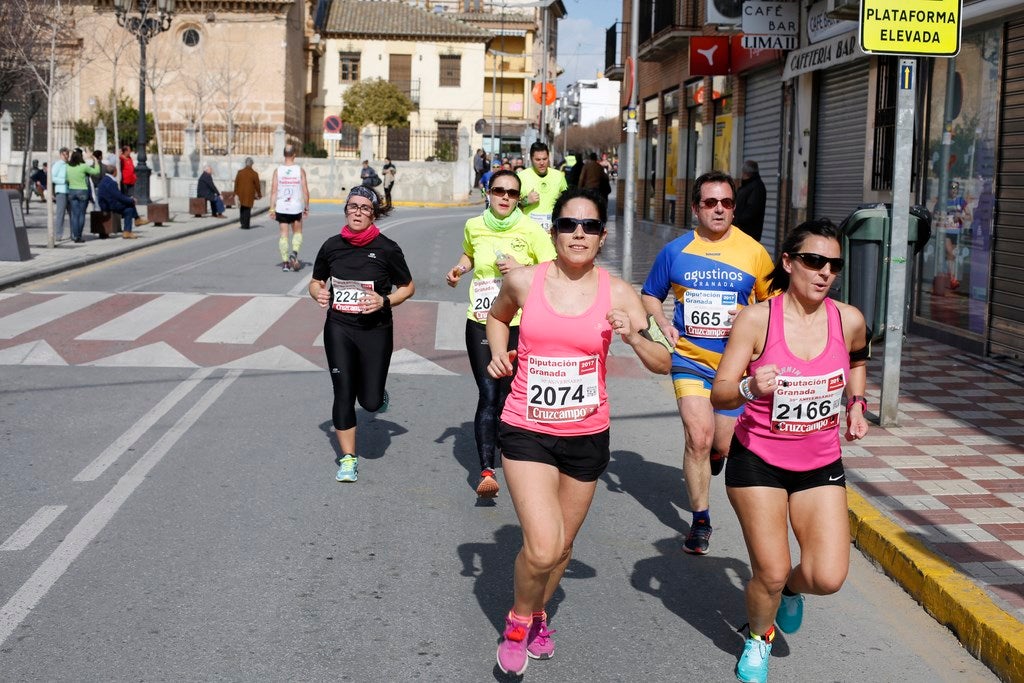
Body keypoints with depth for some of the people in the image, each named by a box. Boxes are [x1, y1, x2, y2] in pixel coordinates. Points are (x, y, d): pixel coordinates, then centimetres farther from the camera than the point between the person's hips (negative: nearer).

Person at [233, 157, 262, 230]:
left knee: (242, 208, 16)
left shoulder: (240, 172, -1)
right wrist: (259, 194, 10)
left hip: (241, 194, 2)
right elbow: (257, 185, -2)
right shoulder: (254, 174, -7)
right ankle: (246, 225, 2)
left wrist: (236, 193, 9)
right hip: (250, 195, -2)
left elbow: (236, 183, 1)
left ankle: (243, 223, 14)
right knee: (247, 209, 3)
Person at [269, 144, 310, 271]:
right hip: (296, 208, -1)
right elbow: (305, 191, -3)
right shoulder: (300, 170, -4)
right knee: (297, 232, 16)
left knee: (283, 235, 6)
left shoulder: (277, 170, -2)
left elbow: (273, 191, -5)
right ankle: (294, 252, -9)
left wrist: (272, 209, -1)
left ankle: (285, 262, 3)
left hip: (281, 208, 1)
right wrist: (307, 207, 7)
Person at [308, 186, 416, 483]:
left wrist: (385, 301, -14)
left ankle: (379, 394, 37)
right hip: (338, 328, 2)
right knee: (343, 394, -2)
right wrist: (318, 293, -7)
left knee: (370, 402, -1)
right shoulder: (332, 246, 1)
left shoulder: (386, 248, -6)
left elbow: (408, 287, 3)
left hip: (375, 330, -2)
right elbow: (316, 281, 15)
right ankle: (348, 459, 10)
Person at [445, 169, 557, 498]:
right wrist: (460, 268, 9)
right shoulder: (474, 226, 7)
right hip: (480, 322, 1)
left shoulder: (532, 230, -4)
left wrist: (522, 270, -18)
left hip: (518, 325, -1)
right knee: (488, 396, -11)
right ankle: (486, 471, -17)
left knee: (505, 399, 5)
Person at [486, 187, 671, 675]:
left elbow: (663, 364, -2)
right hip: (526, 432, -2)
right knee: (542, 547, -16)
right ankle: (518, 620, 15)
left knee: (563, 546, 17)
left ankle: (537, 615, 47)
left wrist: (633, 337, -21)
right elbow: (497, 316, 18)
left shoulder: (616, 293, -5)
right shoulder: (523, 281, -5)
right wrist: (499, 354, 0)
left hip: (587, 434, 2)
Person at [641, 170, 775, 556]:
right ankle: (700, 520, 3)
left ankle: (712, 454, 48)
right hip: (690, 358, -1)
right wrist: (662, 322, -6)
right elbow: (650, 295, 14)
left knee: (723, 446, 8)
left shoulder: (753, 252, -2)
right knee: (698, 438, -12)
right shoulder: (675, 251, 0)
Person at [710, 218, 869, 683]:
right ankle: (758, 639, 30)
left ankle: (790, 589, 31)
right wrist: (751, 388, -36)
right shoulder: (756, 319, -16)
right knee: (770, 572, -3)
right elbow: (720, 395, -16)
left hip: (821, 465, 3)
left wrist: (856, 404, 7)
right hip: (758, 461, -3)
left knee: (828, 578, -7)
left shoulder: (849, 320, -7)